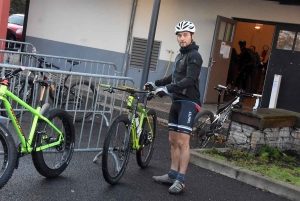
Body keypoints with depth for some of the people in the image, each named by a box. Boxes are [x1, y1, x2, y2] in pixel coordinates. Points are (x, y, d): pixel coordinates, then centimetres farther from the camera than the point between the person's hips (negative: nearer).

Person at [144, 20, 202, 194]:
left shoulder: (194, 56, -11)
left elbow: (190, 80, -24)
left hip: (188, 103, -9)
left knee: (183, 142, -11)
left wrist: (167, 88, -32)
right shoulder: (180, 55, 18)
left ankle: (181, 180, -7)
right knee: (173, 140, 11)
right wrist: (155, 83, 24)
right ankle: (172, 175, 18)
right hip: (177, 101, 9)